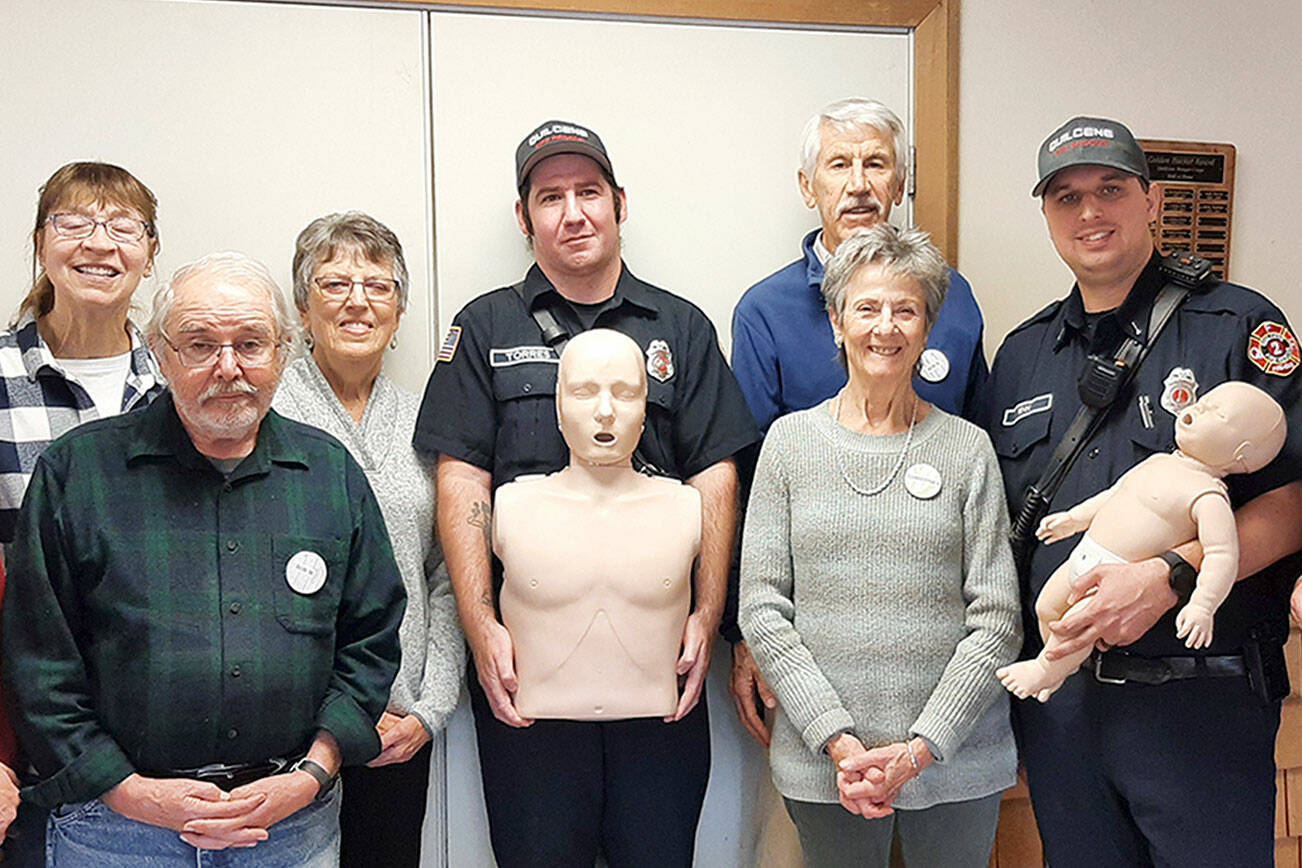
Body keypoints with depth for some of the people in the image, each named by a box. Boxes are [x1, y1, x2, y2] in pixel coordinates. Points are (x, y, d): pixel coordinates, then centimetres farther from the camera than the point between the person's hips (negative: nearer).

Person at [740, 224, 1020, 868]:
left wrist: (920, 748, -12)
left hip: (954, 761, 0)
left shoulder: (968, 449, 0)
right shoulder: (791, 441, 1)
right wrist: (836, 739, -11)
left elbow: (996, 619, -2)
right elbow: (762, 607, -2)